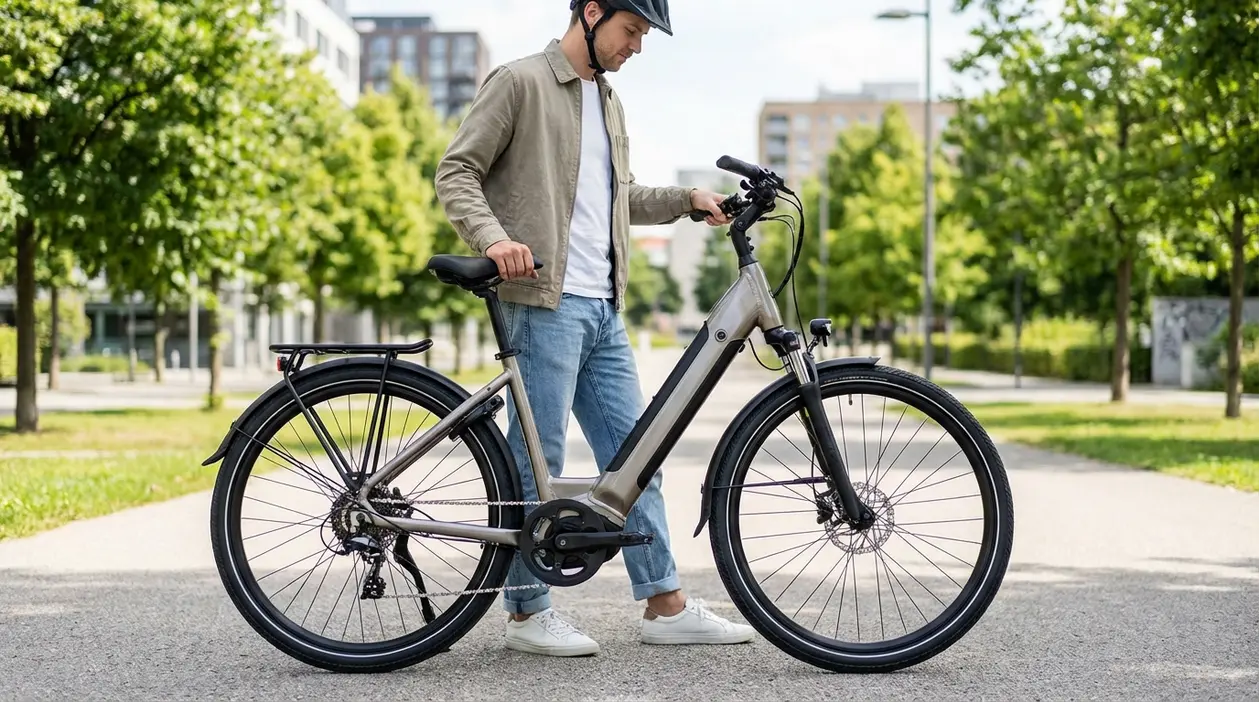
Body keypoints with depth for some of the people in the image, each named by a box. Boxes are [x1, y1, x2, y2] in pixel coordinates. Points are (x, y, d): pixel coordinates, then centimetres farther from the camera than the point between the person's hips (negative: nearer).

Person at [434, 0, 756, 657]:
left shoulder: (607, 102, 22)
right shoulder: (519, 82, -3)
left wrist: (687, 199, 13)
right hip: (543, 299, -8)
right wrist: (493, 236, -24)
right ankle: (528, 612, 7)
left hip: (603, 308, 8)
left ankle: (665, 605, 14)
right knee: (538, 459, -3)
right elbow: (456, 172, -8)